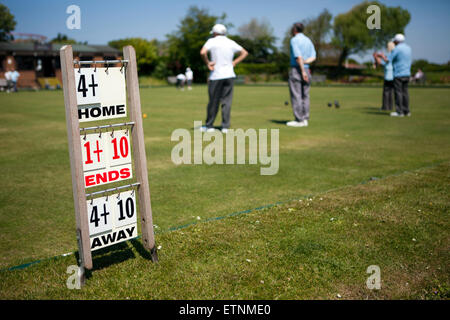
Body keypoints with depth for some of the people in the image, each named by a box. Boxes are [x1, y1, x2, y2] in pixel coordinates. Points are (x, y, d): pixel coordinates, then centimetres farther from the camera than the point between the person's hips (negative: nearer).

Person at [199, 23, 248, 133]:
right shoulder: (231, 43, 10)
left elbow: (203, 52, -21)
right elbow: (244, 52, 16)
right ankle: (225, 127, 0)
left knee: (213, 101, 5)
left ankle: (209, 125, 16)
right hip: (229, 75, 3)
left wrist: (207, 63, -7)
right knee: (227, 101, 3)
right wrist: (234, 63, 11)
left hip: (216, 76, -3)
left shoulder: (212, 41, -3)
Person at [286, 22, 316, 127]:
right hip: (306, 70, 8)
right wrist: (304, 62, -8)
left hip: (296, 70, -7)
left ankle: (299, 120, -8)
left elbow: (298, 56, -18)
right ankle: (305, 119, 7)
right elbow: (313, 57, 4)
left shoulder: (294, 40, -7)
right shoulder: (308, 41, 16)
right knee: (305, 96, 7)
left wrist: (302, 71, -20)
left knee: (296, 96, -6)